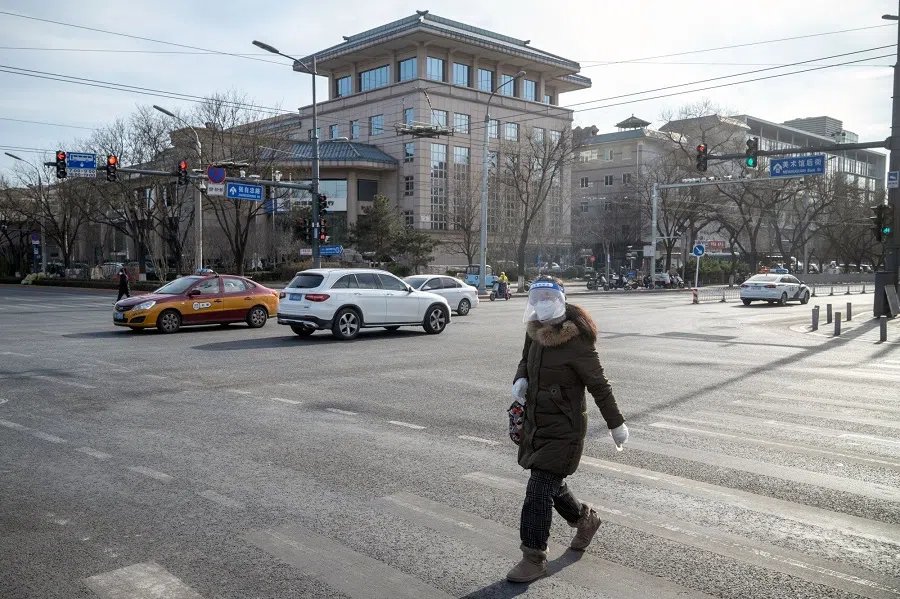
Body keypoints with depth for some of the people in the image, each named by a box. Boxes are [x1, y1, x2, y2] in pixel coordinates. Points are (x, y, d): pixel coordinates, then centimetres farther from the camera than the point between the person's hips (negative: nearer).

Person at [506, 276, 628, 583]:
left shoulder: (577, 342, -20)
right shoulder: (535, 331, 0)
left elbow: (599, 385, -12)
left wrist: (616, 424, -5)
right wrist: (520, 379, -5)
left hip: (563, 430, -8)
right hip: (534, 423, 8)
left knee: (539, 491, -7)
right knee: (550, 485, 21)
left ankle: (534, 559, 6)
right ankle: (585, 519, 47)